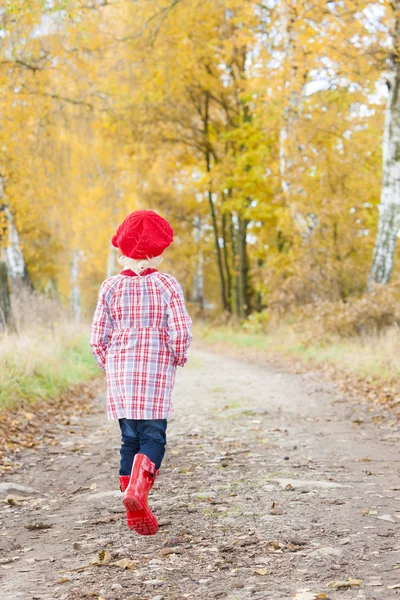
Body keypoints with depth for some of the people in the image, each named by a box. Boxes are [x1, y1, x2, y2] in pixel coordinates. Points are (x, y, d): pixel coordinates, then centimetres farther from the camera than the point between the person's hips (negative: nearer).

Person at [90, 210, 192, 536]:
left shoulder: (111, 287, 2)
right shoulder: (167, 285, -3)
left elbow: (98, 338, 1)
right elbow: (181, 332, -9)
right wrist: (179, 359, 10)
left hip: (120, 374, 3)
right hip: (157, 374, -2)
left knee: (130, 439, 10)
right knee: (153, 437, 1)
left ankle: (137, 513, 12)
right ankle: (138, 486, -26)